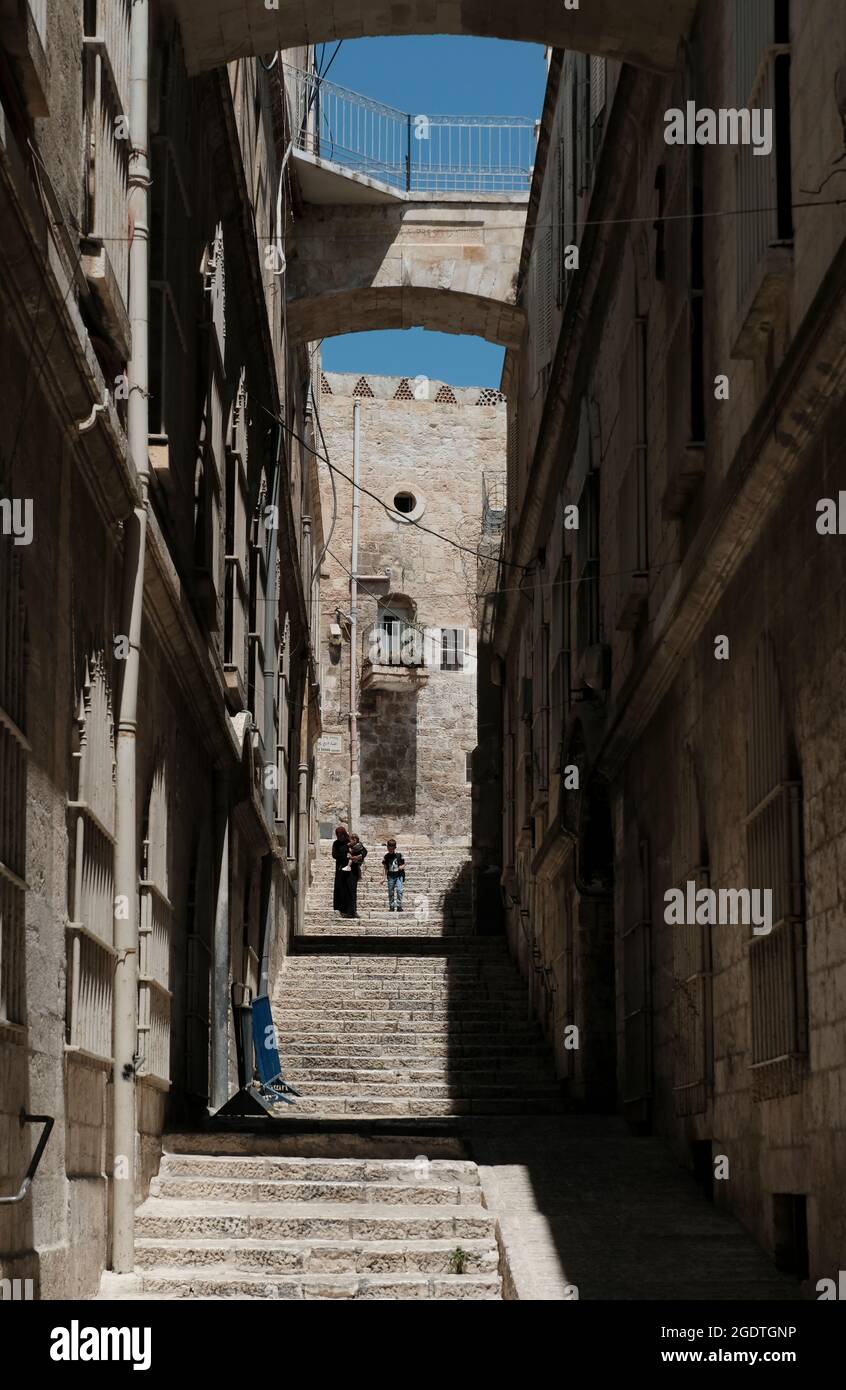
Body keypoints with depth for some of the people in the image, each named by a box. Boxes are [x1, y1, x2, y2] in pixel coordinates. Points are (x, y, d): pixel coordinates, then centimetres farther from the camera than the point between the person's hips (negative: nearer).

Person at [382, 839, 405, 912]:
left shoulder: (399, 855, 0)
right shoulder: (386, 856, 5)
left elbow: (403, 864, 7)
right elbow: (385, 867, 10)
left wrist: (402, 867, -16)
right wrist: (385, 877, 5)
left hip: (399, 875, -2)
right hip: (391, 876, 2)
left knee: (399, 890, -13)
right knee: (391, 892, 6)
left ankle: (399, 906, -7)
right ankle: (391, 906, 15)